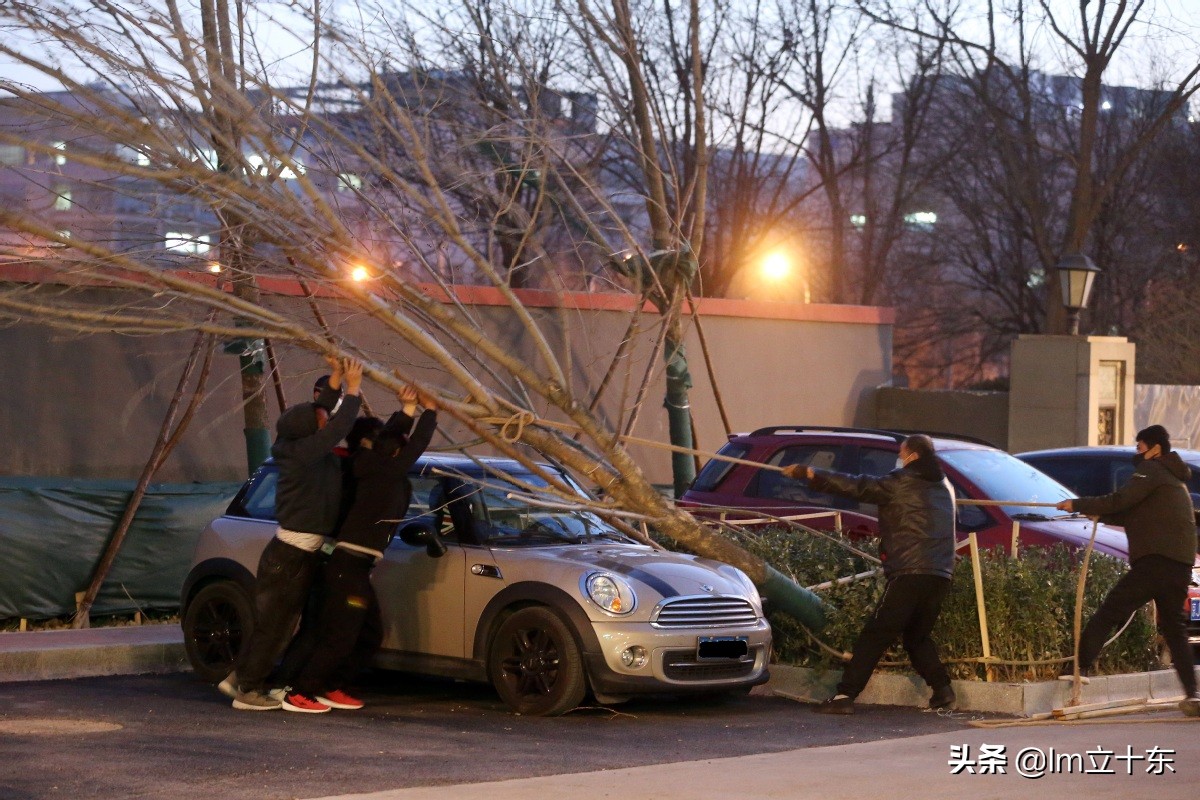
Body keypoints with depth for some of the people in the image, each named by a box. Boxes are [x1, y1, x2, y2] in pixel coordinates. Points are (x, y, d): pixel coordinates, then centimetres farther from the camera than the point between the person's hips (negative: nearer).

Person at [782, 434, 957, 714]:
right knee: (918, 636, 23)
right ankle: (942, 688, 10)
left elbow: (856, 486, -6)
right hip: (940, 575, 7)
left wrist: (810, 474, -3)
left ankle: (845, 696, -11)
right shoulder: (943, 487, 20)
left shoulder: (902, 483, -3)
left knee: (875, 635, -7)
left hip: (909, 574, -7)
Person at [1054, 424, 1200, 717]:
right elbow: (1136, 515, 29)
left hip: (1155, 561, -9)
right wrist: (1099, 514, 21)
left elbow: (1121, 500, -12)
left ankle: (1082, 668, -14)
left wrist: (1078, 505, -5)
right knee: (1174, 628, 12)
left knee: (1107, 613, -6)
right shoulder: (1174, 479, 28)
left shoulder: (1151, 470, 0)